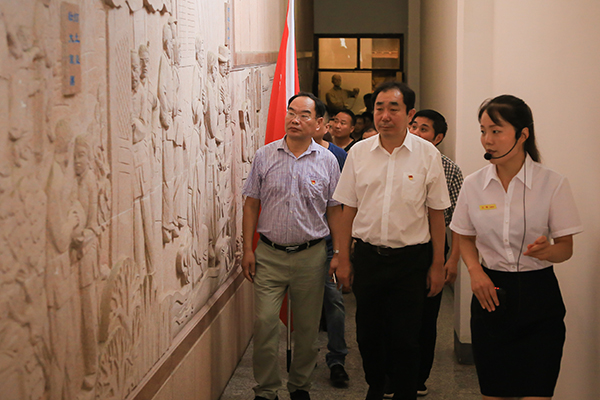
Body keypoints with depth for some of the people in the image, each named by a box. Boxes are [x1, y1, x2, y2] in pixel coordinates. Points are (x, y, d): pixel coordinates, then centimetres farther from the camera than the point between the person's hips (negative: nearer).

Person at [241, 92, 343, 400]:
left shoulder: (327, 161, 2)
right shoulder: (265, 156, 2)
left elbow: (334, 210, 6)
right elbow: (251, 204, 5)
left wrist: (339, 253, 2)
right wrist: (248, 249, 0)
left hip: (311, 255, 0)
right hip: (269, 254, 0)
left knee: (307, 327, 9)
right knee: (264, 323, -4)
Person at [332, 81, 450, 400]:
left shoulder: (428, 155, -3)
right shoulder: (358, 152, 2)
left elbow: (436, 214, 1)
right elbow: (348, 209, 7)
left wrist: (437, 265, 1)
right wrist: (344, 259, 5)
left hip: (411, 257, -2)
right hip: (367, 255, 2)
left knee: (405, 337, 1)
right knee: (368, 332, 12)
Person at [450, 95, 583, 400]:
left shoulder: (552, 183, -7)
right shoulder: (473, 184, 1)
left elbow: (566, 247, -3)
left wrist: (547, 250, -25)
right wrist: (475, 270, -6)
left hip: (538, 297, -2)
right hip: (491, 291, 3)